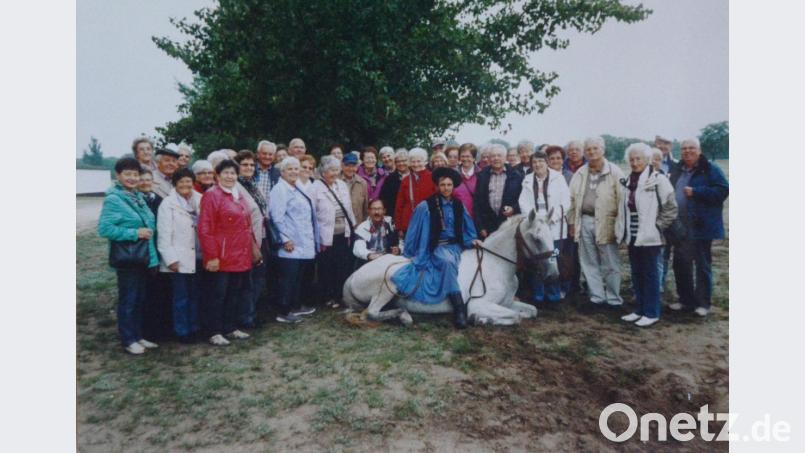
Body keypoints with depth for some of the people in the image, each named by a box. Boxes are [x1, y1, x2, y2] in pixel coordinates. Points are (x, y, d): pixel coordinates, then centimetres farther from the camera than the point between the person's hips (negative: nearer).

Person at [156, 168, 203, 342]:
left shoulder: (199, 200, 6)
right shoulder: (168, 204, -5)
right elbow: (164, 234, -9)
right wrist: (170, 259, -13)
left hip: (196, 257, 4)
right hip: (179, 259, -4)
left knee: (195, 295, 11)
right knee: (181, 298, 3)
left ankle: (194, 327, 24)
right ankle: (182, 331, 14)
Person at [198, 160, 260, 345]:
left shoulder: (239, 195, 15)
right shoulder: (211, 195, -8)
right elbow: (205, 229, -13)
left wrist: (253, 248, 16)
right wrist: (211, 256, -17)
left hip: (241, 256, 7)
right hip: (221, 256, -7)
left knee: (236, 293, 13)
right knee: (218, 294, 1)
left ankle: (231, 327, 25)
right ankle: (214, 332, 11)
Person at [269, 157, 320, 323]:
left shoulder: (297, 189, 18)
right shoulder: (279, 189, -10)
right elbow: (277, 217, -18)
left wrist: (313, 240, 21)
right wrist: (285, 239, -20)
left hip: (303, 244, 9)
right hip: (291, 244, -9)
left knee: (298, 277, 17)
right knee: (287, 278, -4)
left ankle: (296, 306, 28)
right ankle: (283, 312, 3)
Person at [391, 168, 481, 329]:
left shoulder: (458, 206, 10)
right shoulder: (427, 206, -2)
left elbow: (466, 230, 18)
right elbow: (415, 232, 2)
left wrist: (472, 240, -1)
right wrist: (411, 253, 3)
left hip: (455, 245, 4)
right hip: (437, 246, -3)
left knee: (451, 262, -31)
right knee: (448, 261, -35)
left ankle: (459, 310, -27)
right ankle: (458, 307, -34)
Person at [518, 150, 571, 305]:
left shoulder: (558, 178, 3)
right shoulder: (527, 181, 11)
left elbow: (565, 202, -2)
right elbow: (524, 202, 3)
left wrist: (552, 217, -13)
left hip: (554, 227, -2)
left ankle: (554, 296, 12)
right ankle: (537, 296, 12)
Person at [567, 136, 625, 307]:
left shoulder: (614, 172, -5)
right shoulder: (580, 173, 12)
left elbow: (622, 198, -9)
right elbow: (572, 199, 14)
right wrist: (572, 222, 11)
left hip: (606, 222, -5)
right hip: (585, 221, 5)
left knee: (610, 264, 1)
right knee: (589, 263, 10)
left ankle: (613, 299, 13)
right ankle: (597, 297, 20)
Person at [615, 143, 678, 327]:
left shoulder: (657, 179, -10)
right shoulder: (629, 180, 11)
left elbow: (671, 208, -10)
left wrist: (656, 226, -10)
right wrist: (622, 229, 10)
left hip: (649, 237, -6)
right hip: (632, 236, 7)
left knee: (650, 275, 1)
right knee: (636, 274, 13)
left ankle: (651, 313, 12)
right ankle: (639, 309, 24)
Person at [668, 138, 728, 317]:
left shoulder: (710, 170, -6)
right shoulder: (677, 171, 12)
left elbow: (722, 191, -15)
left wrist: (696, 192, -20)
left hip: (701, 227, -6)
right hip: (681, 228, 6)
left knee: (703, 266, 5)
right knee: (680, 264, 11)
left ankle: (703, 303, 16)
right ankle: (685, 299, 25)